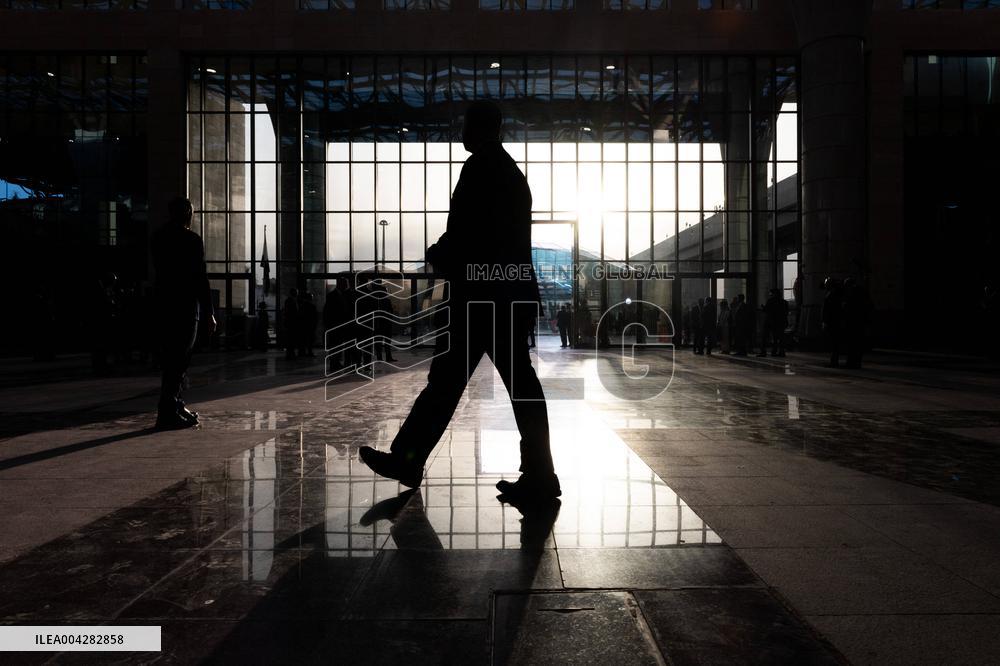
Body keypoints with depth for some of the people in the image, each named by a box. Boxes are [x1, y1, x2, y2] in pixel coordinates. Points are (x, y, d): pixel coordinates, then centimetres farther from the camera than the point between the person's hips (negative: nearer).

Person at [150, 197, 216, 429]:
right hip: (186, 307, -7)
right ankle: (168, 412, -3)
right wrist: (209, 313, -9)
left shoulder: (158, 237, 10)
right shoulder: (192, 239, -11)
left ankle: (175, 405, 26)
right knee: (179, 360, -4)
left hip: (163, 305, 7)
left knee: (171, 359, 16)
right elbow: (200, 278, -13)